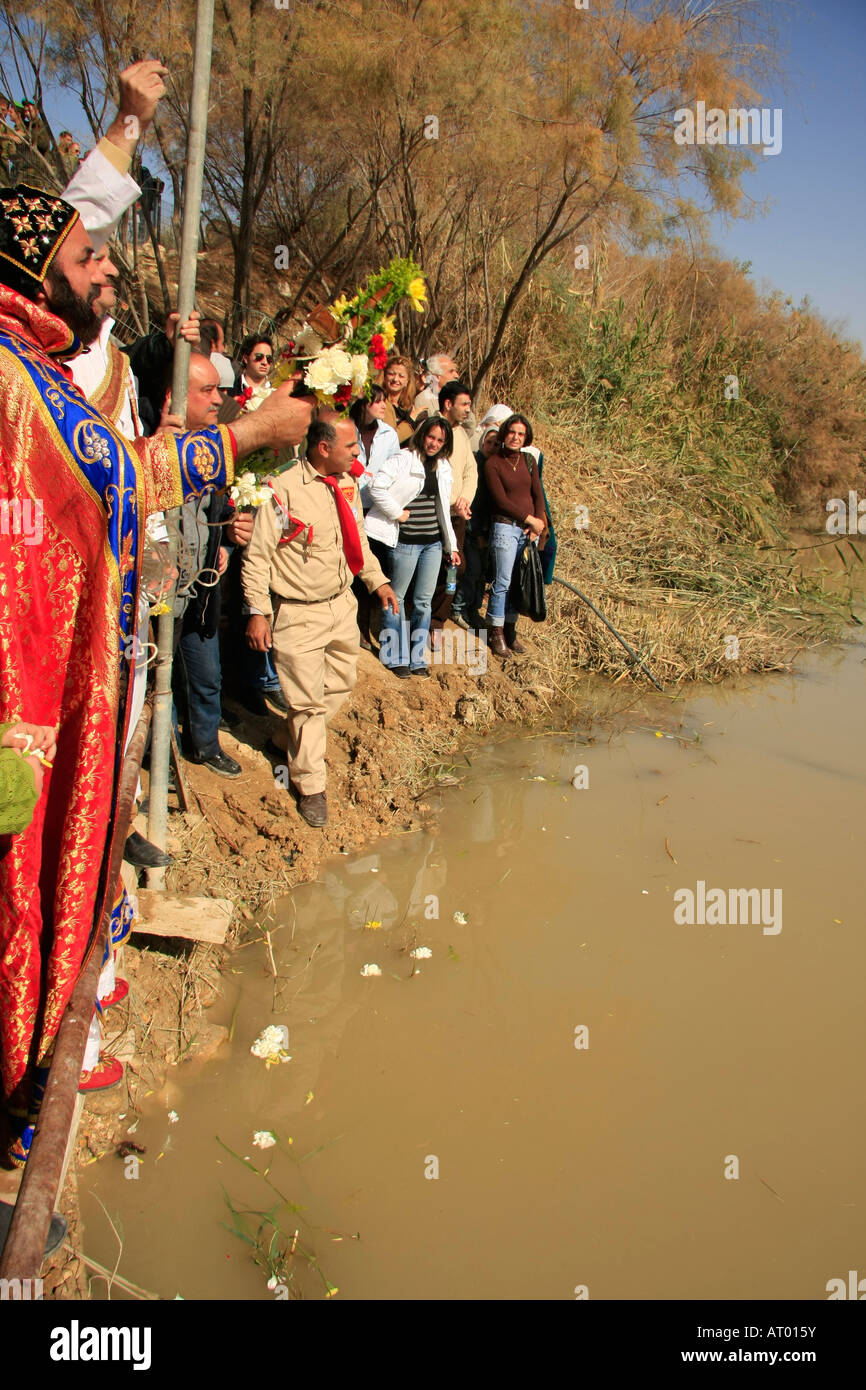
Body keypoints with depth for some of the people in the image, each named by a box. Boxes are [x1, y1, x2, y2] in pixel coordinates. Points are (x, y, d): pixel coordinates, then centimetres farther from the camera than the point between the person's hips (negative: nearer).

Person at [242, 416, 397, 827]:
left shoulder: (347, 484, 4)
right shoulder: (284, 489, -18)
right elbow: (257, 556, -14)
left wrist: (378, 581, 15)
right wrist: (258, 611, -17)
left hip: (342, 604, 7)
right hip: (299, 614, -7)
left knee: (341, 683, 17)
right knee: (308, 699, 1)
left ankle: (298, 736, 44)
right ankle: (310, 786, 17)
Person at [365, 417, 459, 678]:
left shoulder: (443, 467, 13)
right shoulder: (403, 460, -8)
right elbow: (377, 486, -22)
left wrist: (451, 545, 18)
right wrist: (397, 513, -15)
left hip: (433, 542, 6)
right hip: (406, 541, -6)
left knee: (424, 600, 8)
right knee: (397, 597, 4)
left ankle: (417, 657, 17)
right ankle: (396, 657, 14)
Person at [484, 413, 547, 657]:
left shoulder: (528, 460, 12)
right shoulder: (493, 463, -4)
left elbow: (537, 495, 9)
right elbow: (501, 500, -9)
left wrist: (538, 523, -5)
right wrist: (530, 519, -10)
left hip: (529, 528, 5)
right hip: (505, 527, -5)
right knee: (502, 582, -5)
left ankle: (510, 630, 15)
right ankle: (496, 633, 4)